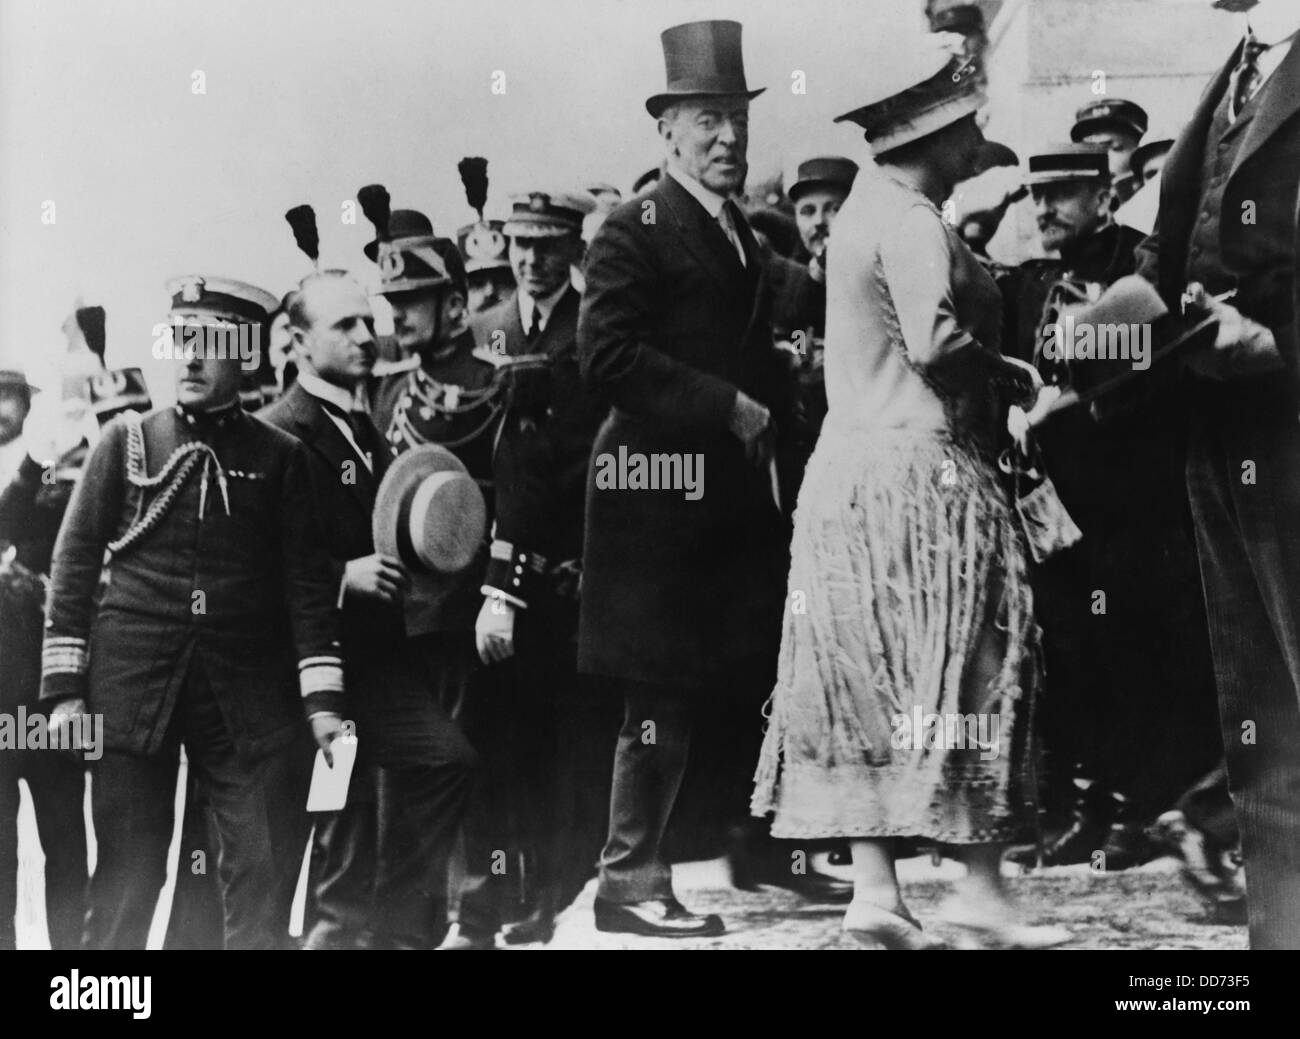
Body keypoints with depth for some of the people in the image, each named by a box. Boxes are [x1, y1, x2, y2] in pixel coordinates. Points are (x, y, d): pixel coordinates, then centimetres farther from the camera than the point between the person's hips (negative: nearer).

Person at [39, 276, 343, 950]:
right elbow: (74, 562, 5)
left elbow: (308, 581, 3)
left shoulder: (280, 456, 6)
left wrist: (322, 695, -4)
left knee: (266, 874, 0)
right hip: (133, 686, 0)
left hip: (250, 694, 1)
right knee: (125, 878, 3)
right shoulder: (126, 440, 6)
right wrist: (64, 685, -1)